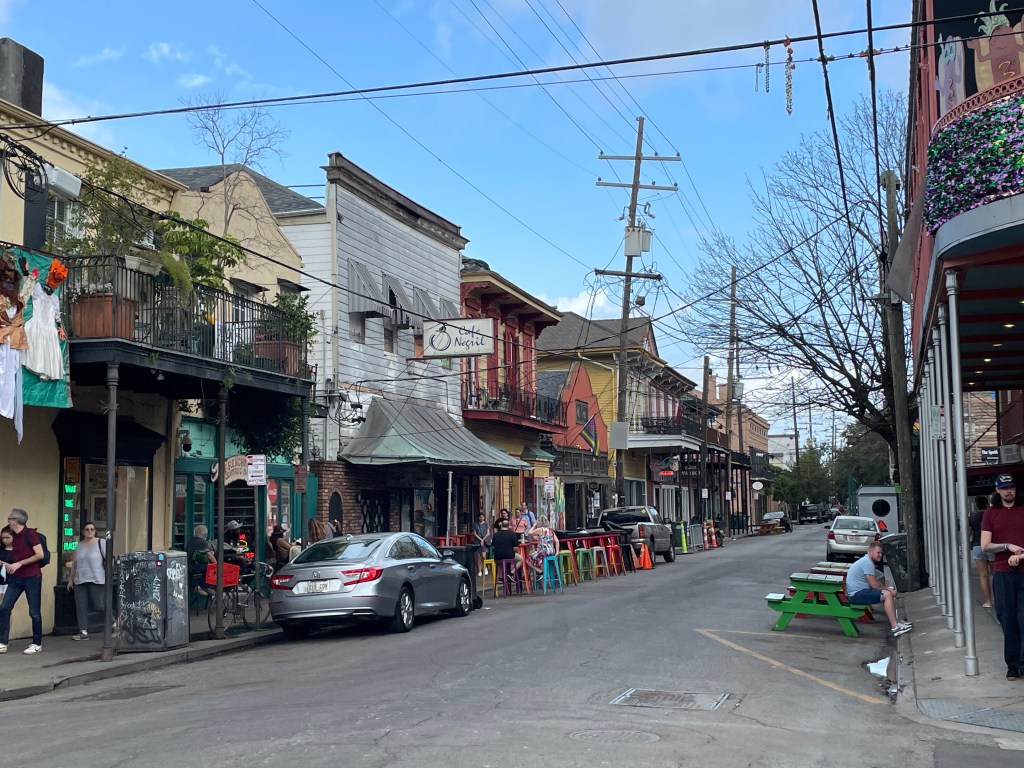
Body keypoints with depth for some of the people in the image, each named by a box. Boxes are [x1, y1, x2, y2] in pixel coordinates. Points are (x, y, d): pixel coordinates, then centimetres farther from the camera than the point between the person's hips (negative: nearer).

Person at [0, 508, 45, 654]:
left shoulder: (30, 534, -10)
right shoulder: (13, 535, 12)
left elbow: (40, 555, -15)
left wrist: (19, 564, -16)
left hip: (32, 578, -7)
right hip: (16, 578, 7)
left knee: (34, 612, 0)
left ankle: (37, 644, 10)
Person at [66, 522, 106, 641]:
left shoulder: (101, 543, -1)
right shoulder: (79, 545, 15)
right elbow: (74, 564, 21)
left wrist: (108, 575, -14)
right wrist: (70, 580, 19)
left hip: (96, 581, -6)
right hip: (80, 581, 6)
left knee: (99, 605, -7)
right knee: (81, 607, 1)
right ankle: (83, 632, 5)